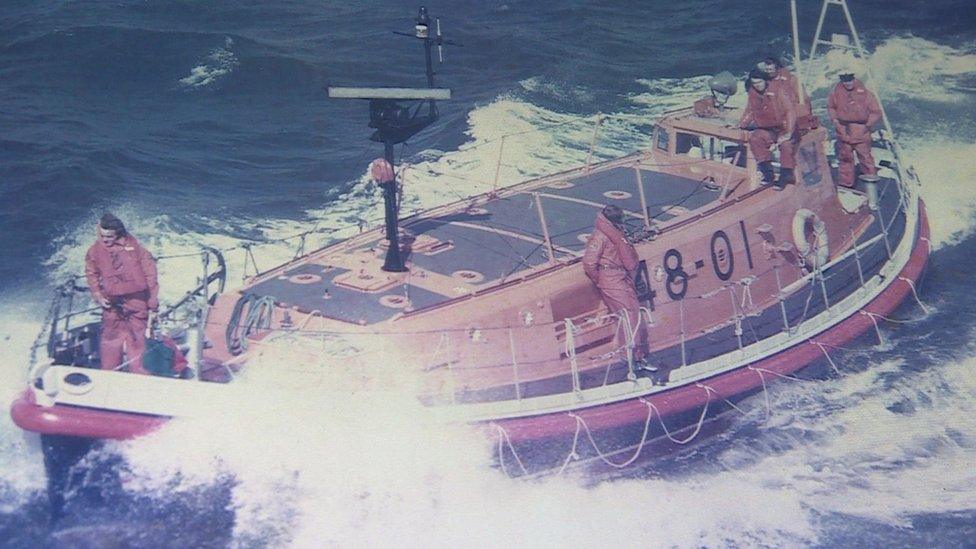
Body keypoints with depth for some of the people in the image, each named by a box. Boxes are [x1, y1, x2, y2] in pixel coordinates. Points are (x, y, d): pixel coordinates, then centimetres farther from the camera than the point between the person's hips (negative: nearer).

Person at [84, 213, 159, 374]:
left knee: (137, 335, 6)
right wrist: (98, 295, 0)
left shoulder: (132, 244, -4)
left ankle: (139, 371, 13)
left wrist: (153, 293, 1)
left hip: (136, 298, -1)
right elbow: (92, 274, 12)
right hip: (112, 301, 1)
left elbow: (148, 265, 1)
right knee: (111, 337, 3)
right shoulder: (95, 251, -1)